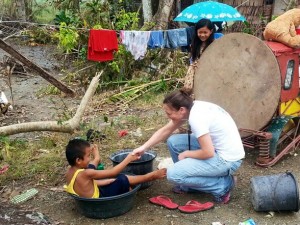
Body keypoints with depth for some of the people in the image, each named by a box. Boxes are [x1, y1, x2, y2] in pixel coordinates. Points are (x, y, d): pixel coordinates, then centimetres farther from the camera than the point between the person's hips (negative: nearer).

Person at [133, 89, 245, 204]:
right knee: (173, 142, 7)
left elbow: (208, 153, -26)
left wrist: (185, 154, -9)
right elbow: (165, 130, 9)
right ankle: (189, 184, 17)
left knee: (173, 174, -13)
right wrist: (143, 147, 3)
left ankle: (222, 185, -3)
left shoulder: (196, 117, -27)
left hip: (227, 159, -9)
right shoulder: (190, 107, -1)